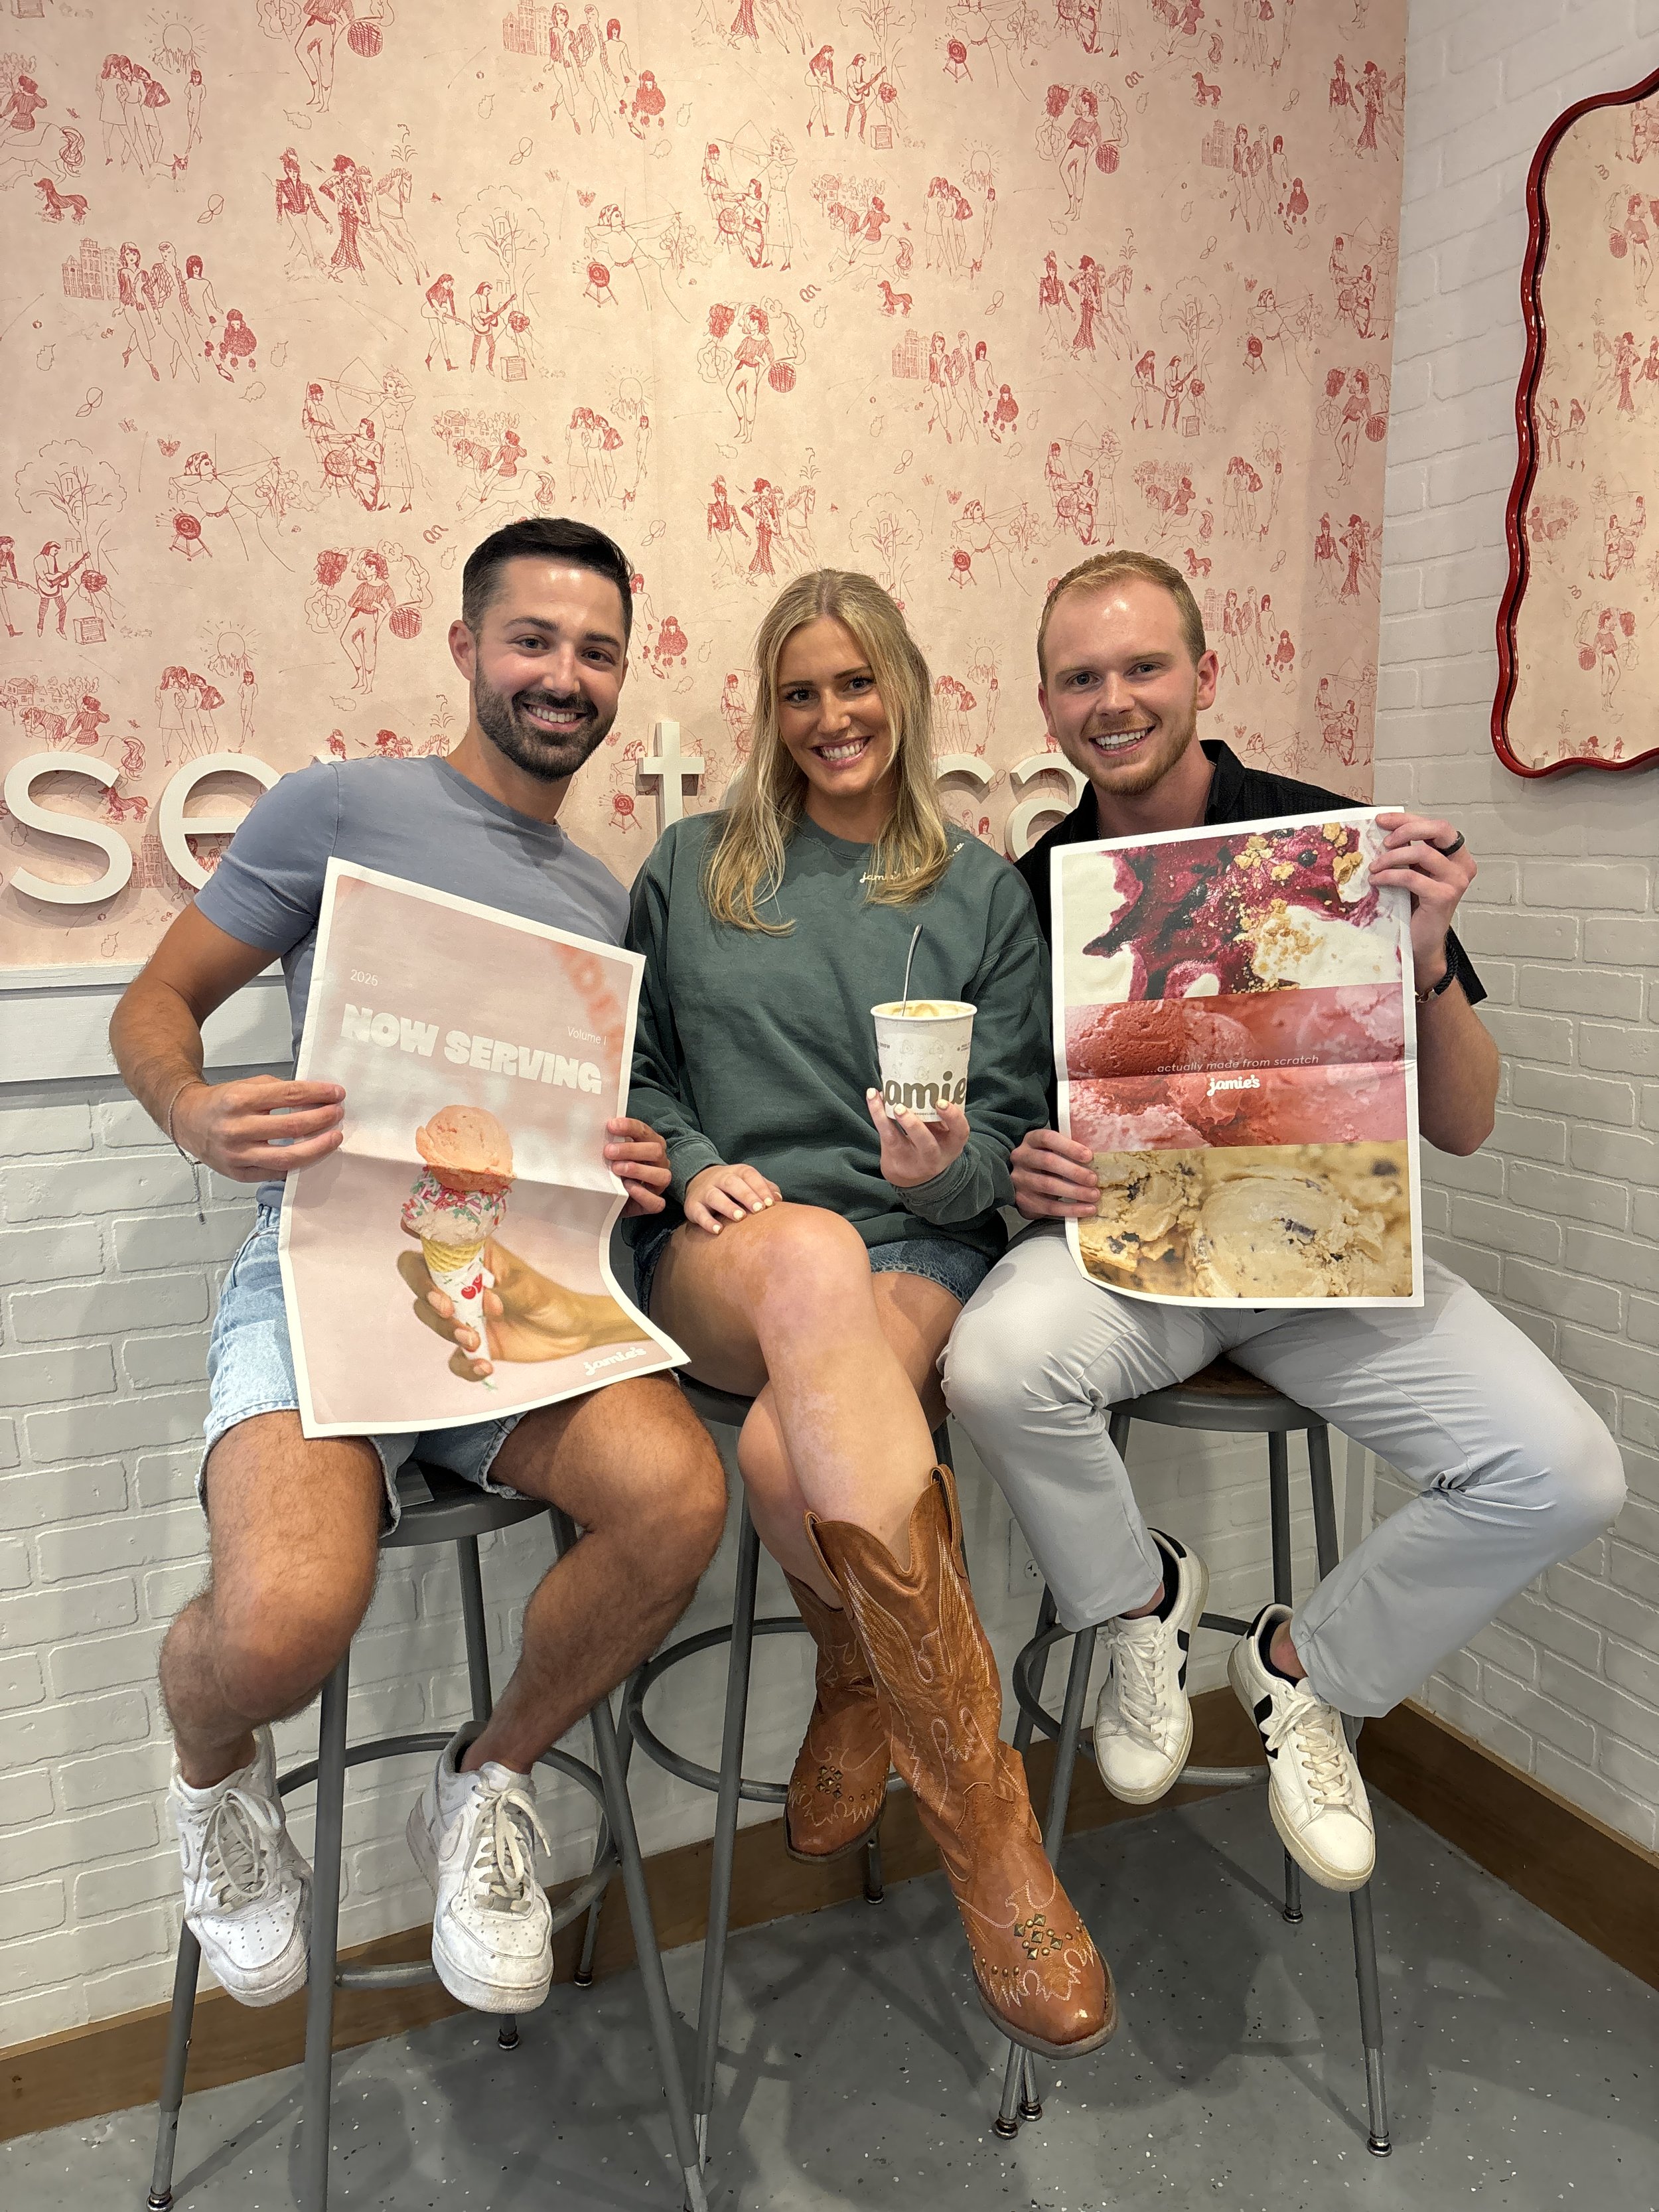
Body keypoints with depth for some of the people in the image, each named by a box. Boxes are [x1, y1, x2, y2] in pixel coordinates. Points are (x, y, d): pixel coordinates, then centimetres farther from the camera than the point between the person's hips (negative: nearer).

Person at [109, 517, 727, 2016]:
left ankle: (488, 1786, 5)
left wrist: (635, 1172, 2)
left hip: (523, 1285, 4)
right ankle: (216, 1777, 13)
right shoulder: (345, 807, 6)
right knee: (287, 1617, -31)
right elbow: (153, 1005, 7)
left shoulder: (608, 901, 20)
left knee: (679, 1494, -28)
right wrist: (196, 1112, -16)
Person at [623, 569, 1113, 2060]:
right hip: (721, 1253, 1)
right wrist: (695, 1163, -4)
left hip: (920, 1253, 0)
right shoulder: (691, 870, 15)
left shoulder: (984, 894, 12)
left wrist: (947, 1165, -15)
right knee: (812, 1251, -40)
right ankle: (989, 1830, -35)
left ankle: (865, 1685, 0)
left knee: (789, 1461, -36)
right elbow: (635, 1066, 16)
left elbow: (1012, 1129, 8)